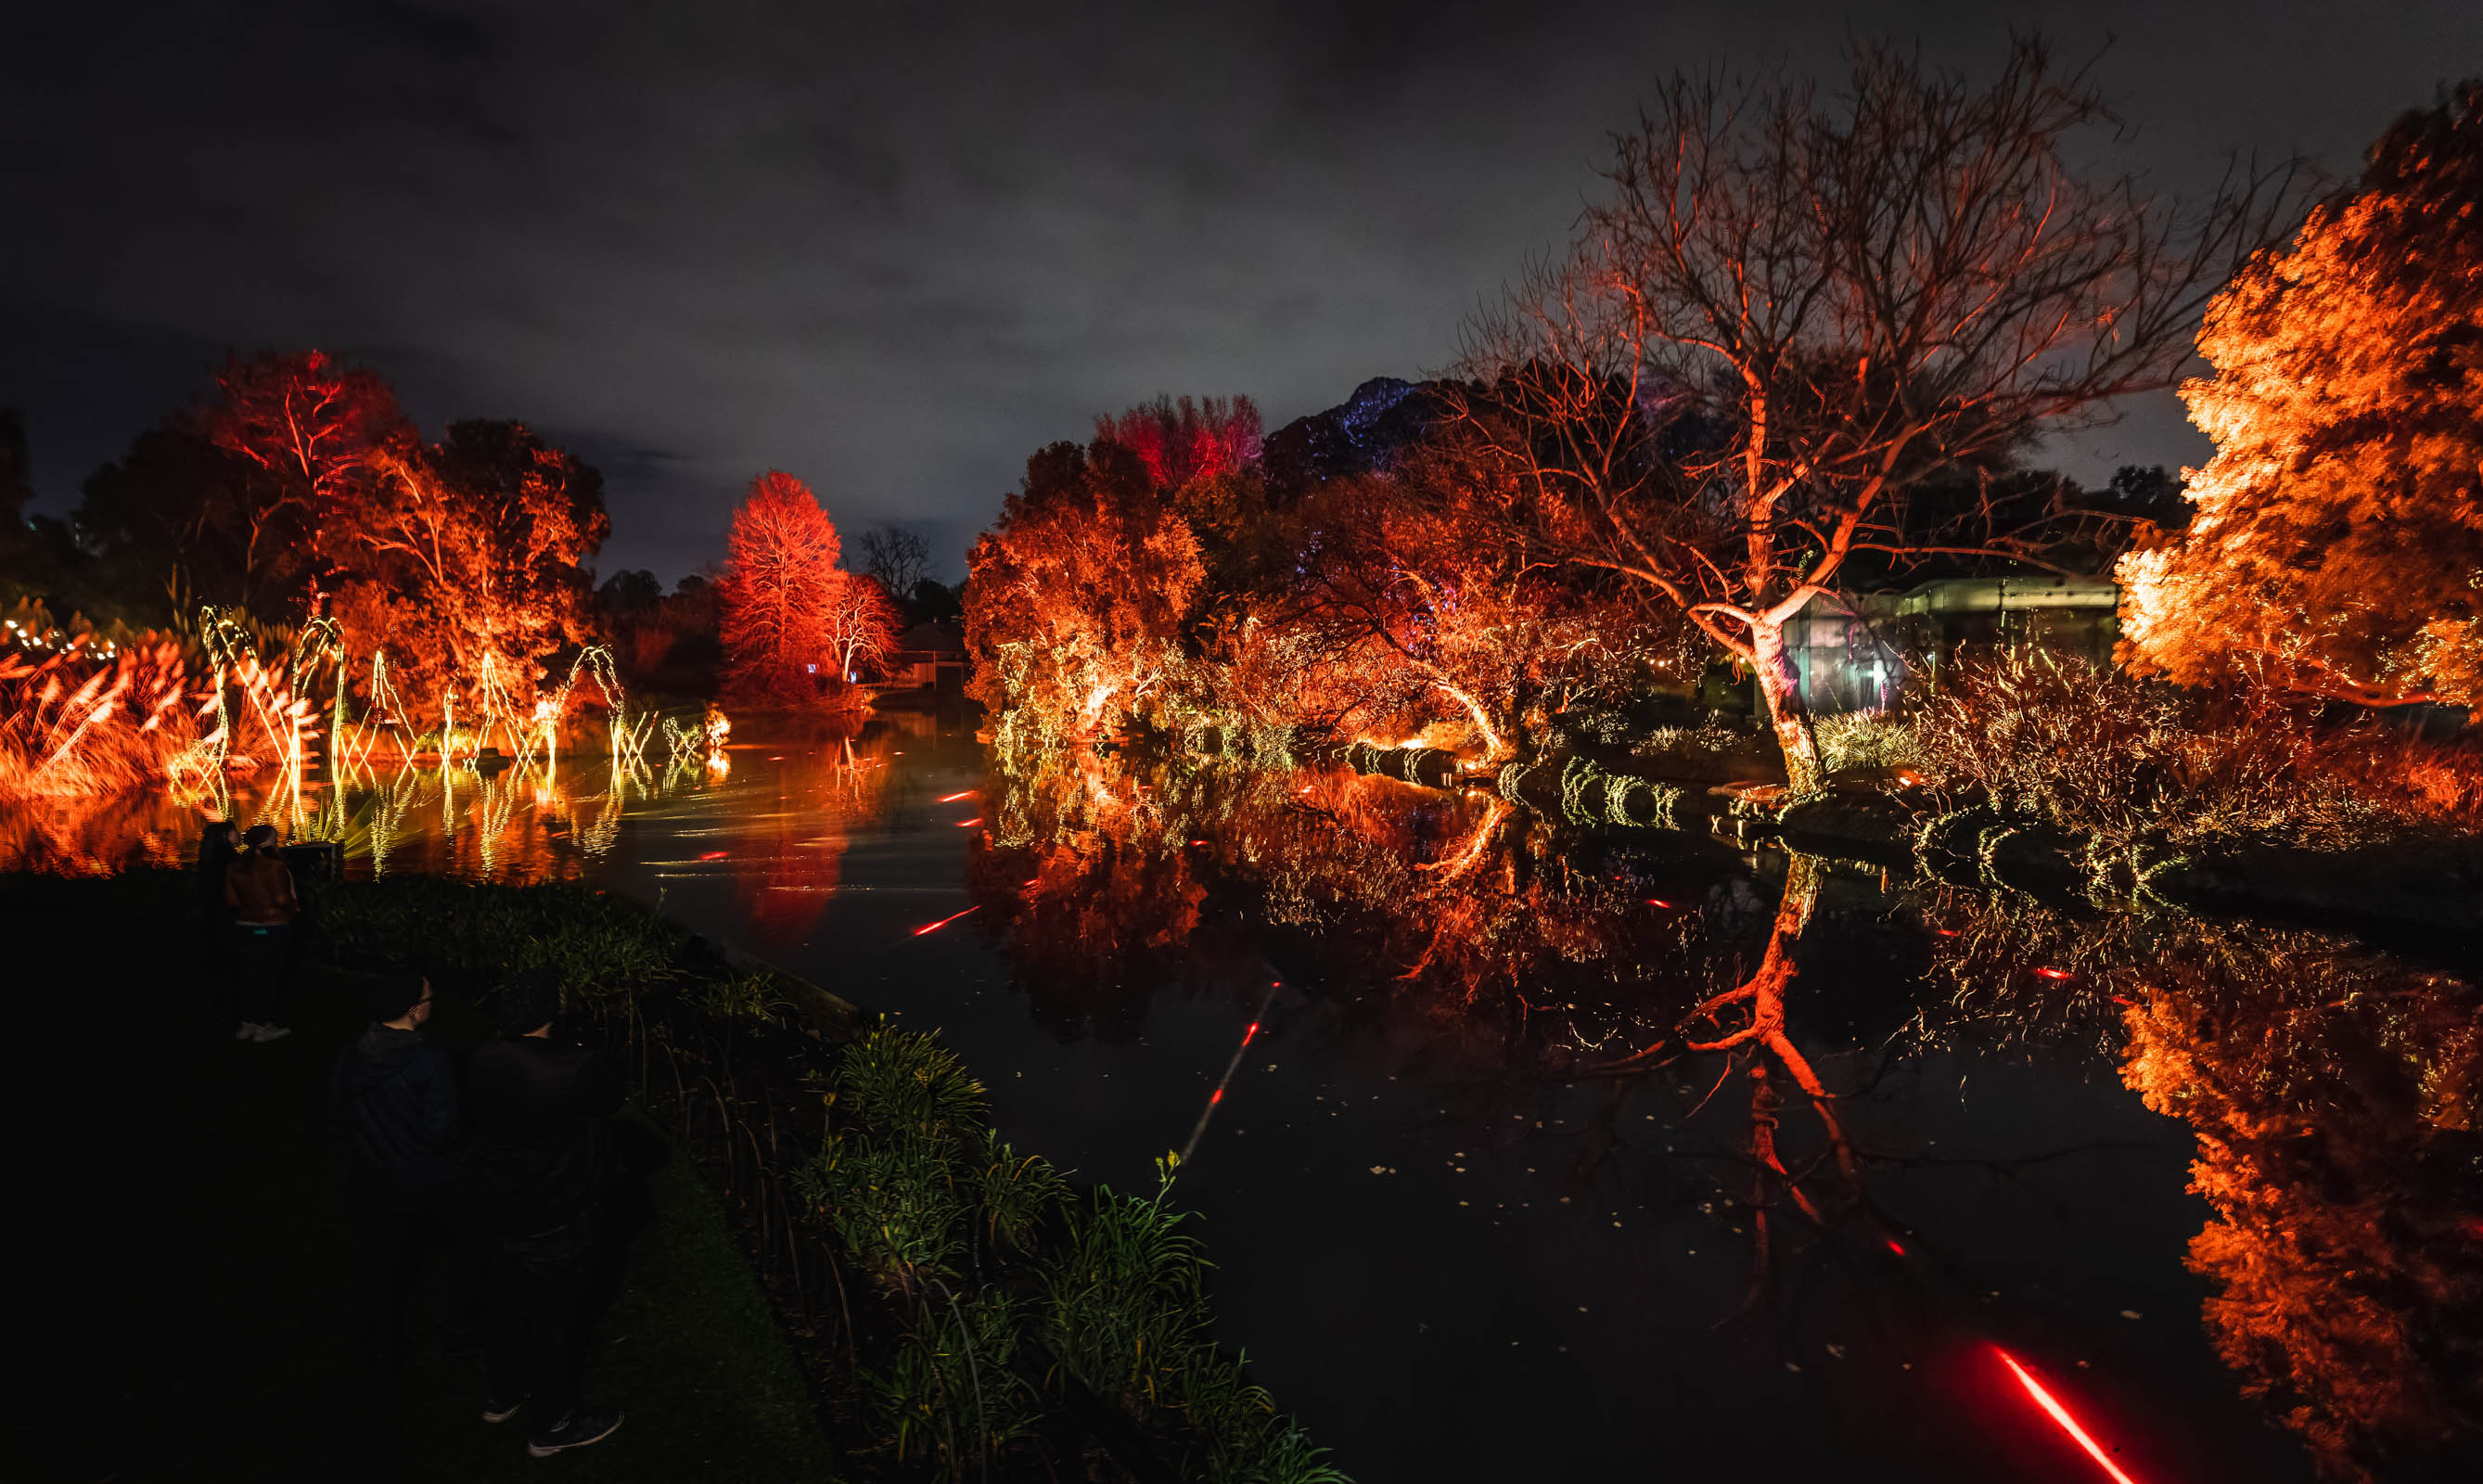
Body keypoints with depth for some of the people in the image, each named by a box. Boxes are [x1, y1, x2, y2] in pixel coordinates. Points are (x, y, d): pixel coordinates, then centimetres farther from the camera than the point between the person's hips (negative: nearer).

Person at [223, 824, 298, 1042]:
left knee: (250, 975, 15)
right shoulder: (274, 865, -18)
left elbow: (230, 899, 6)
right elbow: (281, 898, -21)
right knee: (269, 976, 4)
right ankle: (263, 1027, 10)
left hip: (245, 926, 7)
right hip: (273, 929, -7)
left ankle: (247, 1024, 22)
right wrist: (294, 906, -2)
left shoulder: (235, 866, 4)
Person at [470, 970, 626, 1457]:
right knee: (555, 1318, 11)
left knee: (508, 1303, 27)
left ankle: (502, 1394, 48)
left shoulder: (485, 1062, -12)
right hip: (559, 1220, -7)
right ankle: (550, 1425, 29)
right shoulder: (578, 1069, -32)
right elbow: (611, 1093, -10)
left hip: (504, 1210, 7)